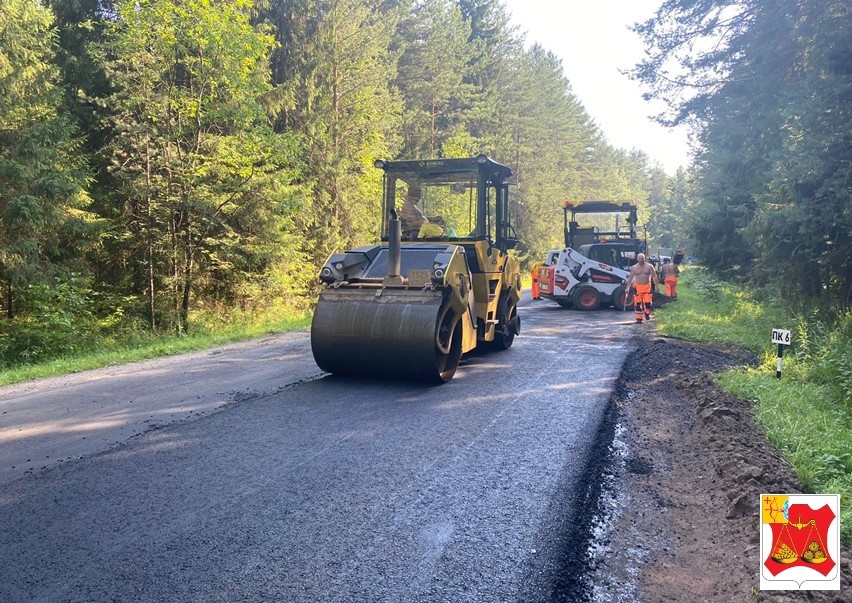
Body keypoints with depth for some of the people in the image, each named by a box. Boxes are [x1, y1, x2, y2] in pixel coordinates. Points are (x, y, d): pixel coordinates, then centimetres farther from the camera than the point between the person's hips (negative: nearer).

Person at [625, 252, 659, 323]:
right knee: (638, 303, 0)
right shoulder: (634, 268, 5)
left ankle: (647, 313, 23)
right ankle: (639, 318, 7)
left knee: (648, 302, -6)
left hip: (647, 287, -1)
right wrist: (628, 287, 3)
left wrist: (656, 285, -6)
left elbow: (654, 276, 2)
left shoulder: (649, 266, 2)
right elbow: (630, 278, 7)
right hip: (637, 287, 1)